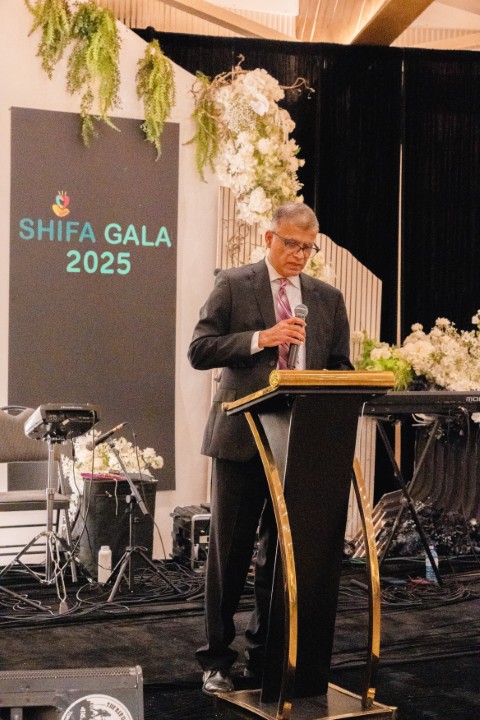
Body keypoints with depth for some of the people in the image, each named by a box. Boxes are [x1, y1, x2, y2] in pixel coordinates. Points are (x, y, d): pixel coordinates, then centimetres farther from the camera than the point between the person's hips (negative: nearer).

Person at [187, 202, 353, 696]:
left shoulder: (328, 298, 12)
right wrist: (259, 339, -18)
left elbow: (341, 368, 14)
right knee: (230, 551, 2)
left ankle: (267, 656, 19)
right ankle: (216, 659, 12)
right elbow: (199, 350, -6)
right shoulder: (232, 286, 1)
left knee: (283, 553, 8)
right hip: (242, 437, -3)